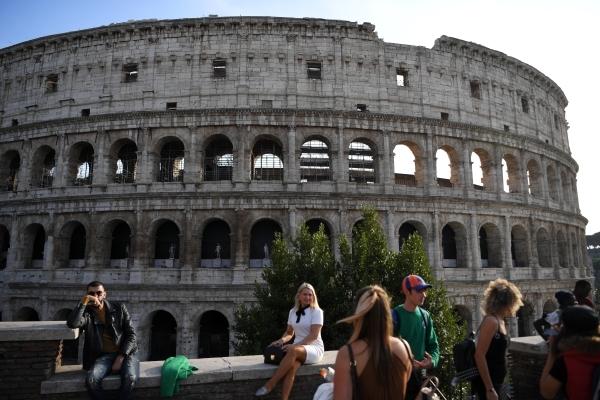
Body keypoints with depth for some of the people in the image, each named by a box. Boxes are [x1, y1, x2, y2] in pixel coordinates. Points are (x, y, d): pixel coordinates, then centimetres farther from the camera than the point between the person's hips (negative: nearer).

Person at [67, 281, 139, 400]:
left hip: (126, 353, -1)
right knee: (91, 379, -30)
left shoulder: (119, 308, 5)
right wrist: (84, 301, -14)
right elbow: (72, 323, -21)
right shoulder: (86, 313, 4)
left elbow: (131, 335, 1)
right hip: (104, 356, 1)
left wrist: (120, 358, -10)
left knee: (130, 378, -30)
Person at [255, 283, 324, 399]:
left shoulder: (316, 311, -4)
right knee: (292, 366, -34)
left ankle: (270, 384, -31)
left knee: (293, 351, -37)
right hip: (298, 348, 4)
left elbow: (314, 335, -13)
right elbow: (289, 332, 20)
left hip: (314, 349, -4)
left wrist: (295, 345, -22)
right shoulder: (293, 311, 11)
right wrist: (282, 340, -4)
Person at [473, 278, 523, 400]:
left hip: (499, 383, 9)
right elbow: (479, 355, -23)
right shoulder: (491, 321, -18)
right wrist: (489, 389, -23)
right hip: (488, 384, -9)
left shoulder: (500, 321, 9)